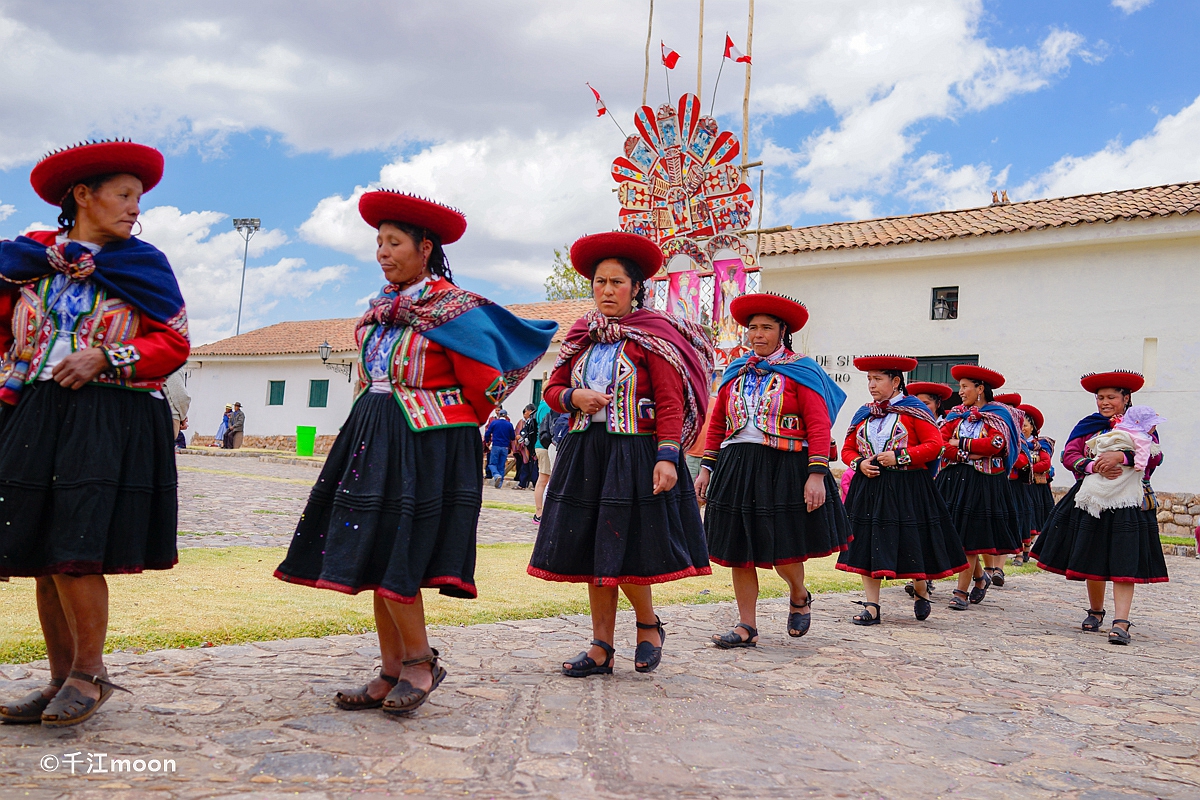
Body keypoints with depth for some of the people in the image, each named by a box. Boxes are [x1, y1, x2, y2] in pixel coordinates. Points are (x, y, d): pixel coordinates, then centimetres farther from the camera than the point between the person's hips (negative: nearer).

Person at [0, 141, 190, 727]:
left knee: (74, 551, -12)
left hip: (110, 421, -3)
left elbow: (174, 343, 1)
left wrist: (106, 358, -11)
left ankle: (89, 674, 5)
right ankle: (61, 680, 16)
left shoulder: (141, 263, 7)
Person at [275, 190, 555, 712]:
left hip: (428, 443, -8)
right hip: (374, 437, 8)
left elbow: (484, 388, -8)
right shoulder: (380, 310, 15)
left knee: (392, 556, -11)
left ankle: (420, 662, 8)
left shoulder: (454, 308, -8)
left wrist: (447, 431, 2)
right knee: (372, 556, 6)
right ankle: (393, 673, 15)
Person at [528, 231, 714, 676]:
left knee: (624, 552, -7)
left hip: (635, 454, -6)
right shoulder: (581, 337, 12)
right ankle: (601, 649, 17)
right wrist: (575, 397, -5)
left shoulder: (653, 336, -4)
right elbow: (553, 390, 17)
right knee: (592, 553, 7)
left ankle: (649, 624, 22)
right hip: (585, 452, 6)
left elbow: (670, 404, -11)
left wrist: (667, 458, -21)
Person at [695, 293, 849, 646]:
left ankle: (799, 596, 30)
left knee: (783, 549, -4)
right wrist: (707, 468, 12)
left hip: (785, 468, -5)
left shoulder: (800, 371, -1)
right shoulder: (735, 372, 13)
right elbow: (717, 424, 17)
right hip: (737, 467, 5)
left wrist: (817, 474, -17)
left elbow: (819, 426, -8)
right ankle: (747, 627, 15)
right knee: (739, 550, 4)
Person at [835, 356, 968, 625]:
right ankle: (872, 607, 6)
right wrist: (860, 463, -6)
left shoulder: (914, 410, -2)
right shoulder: (863, 414, 13)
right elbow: (848, 449, 15)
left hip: (907, 489, -4)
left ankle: (920, 593, 31)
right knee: (868, 544, 0)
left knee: (912, 544, 4)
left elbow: (935, 445, -9)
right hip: (869, 487, 4)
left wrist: (900, 456, -17)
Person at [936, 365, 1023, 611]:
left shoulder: (997, 415, 1)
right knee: (954, 535, 3)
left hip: (982, 481, -5)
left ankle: (961, 592, 1)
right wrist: (969, 453, -13)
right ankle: (980, 576, 27)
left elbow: (995, 443, -15)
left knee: (971, 537, -5)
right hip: (953, 478, 5)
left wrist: (960, 444, -7)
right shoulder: (956, 414, 13)